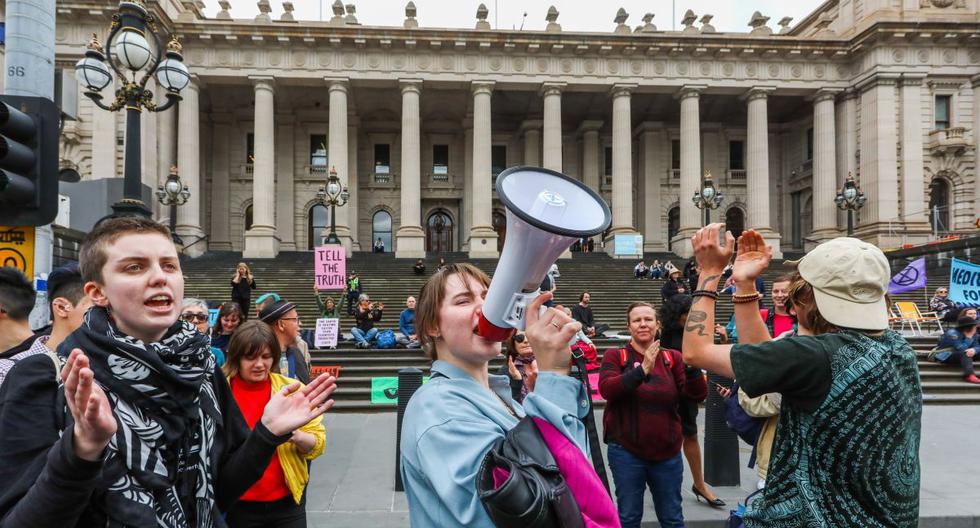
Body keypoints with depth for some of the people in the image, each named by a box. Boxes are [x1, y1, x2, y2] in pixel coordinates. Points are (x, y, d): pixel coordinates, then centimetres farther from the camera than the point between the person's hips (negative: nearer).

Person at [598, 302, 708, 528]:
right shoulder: (615, 356, -3)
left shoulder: (672, 358, 3)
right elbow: (606, 389, -20)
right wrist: (642, 371, -31)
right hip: (626, 452, -2)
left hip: (667, 452, 2)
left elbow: (698, 395, -4)